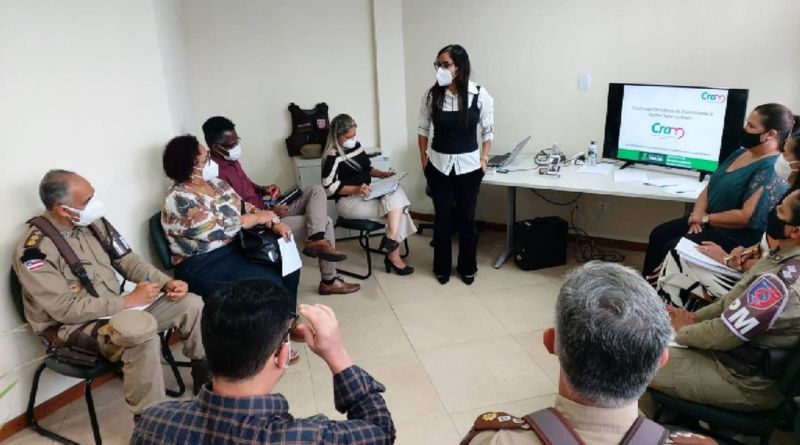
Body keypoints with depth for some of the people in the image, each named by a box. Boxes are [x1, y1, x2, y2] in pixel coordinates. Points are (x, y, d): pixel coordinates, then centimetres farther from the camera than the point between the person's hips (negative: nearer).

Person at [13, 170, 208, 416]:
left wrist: (166, 282, -11)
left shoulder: (95, 223, 1)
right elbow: (65, 309, -23)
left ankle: (205, 376, 17)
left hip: (118, 309, 7)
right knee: (141, 327, -37)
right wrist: (128, 300, -24)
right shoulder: (34, 250, -19)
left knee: (191, 304, -5)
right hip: (74, 327, -7)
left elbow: (129, 261, 7)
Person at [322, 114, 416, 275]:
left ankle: (391, 241, -22)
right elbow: (329, 187, -17)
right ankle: (393, 254, -15)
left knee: (397, 193, -19)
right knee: (395, 208, -20)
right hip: (348, 201, -7)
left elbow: (367, 168, 22)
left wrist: (383, 174, 3)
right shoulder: (332, 157, -14)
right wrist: (356, 189, -25)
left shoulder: (356, 146, 9)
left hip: (366, 195, 7)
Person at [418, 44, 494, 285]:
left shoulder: (480, 95, -11)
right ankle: (442, 267, 25)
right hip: (439, 164, 1)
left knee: (467, 217, 9)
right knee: (443, 217, 8)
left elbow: (488, 130, 0)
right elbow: (423, 128, 5)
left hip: (469, 165, -1)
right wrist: (423, 156, 2)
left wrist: (483, 159, -3)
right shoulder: (432, 94, -8)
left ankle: (467, 268, 27)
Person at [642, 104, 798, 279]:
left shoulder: (772, 170, -21)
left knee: (671, 248, -19)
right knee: (658, 235, -3)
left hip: (735, 237, -9)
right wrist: (698, 213, -8)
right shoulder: (741, 153, 9)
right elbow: (711, 186, 11)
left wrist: (705, 218, -16)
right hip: (709, 221, 9)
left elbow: (746, 217, -26)